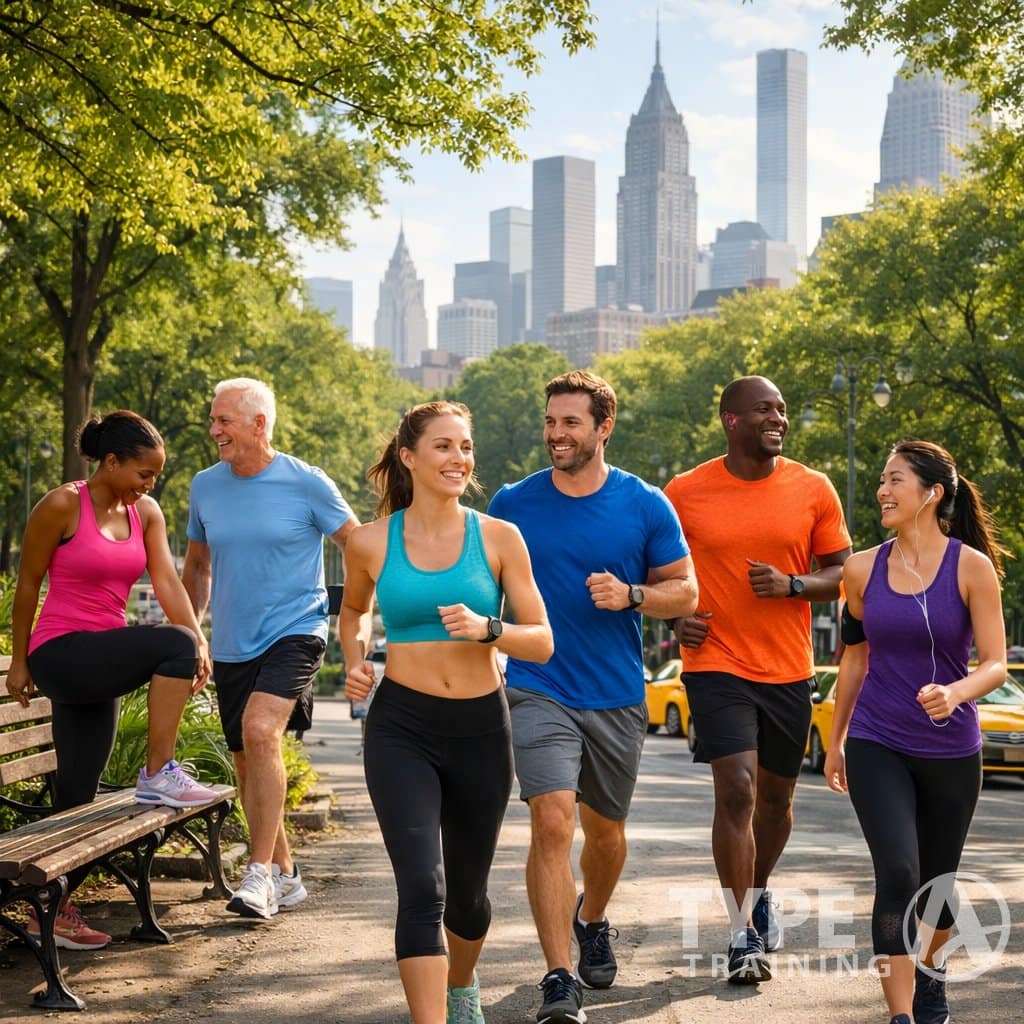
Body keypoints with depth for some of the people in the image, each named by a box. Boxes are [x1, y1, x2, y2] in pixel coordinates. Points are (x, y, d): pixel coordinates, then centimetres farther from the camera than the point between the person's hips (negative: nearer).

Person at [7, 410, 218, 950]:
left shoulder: (145, 513, 8)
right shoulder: (62, 506, -10)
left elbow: (167, 581, -3)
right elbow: (27, 585, -4)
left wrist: (201, 641, -18)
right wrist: (19, 661, -1)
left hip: (101, 664, 7)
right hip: (60, 655, -7)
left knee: (78, 794, 8)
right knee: (172, 644, -25)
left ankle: (54, 909, 18)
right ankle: (158, 774, -17)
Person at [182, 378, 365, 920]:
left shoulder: (306, 483, -8)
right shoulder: (205, 487, 5)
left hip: (293, 632, -5)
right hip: (231, 646, 5)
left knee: (260, 730, -28)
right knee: (246, 761, 10)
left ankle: (260, 873, -21)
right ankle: (285, 874, 27)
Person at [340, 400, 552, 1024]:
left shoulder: (498, 539, -2)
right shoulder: (371, 544, 0)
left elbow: (542, 643, -2)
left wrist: (487, 628, -20)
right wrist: (355, 662, 3)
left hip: (481, 728, 1)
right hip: (402, 727, -1)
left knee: (466, 891, 17)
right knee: (421, 888, -18)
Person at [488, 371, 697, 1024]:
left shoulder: (646, 506, -1)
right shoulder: (513, 504, 0)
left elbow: (686, 591, 2)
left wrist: (629, 595, -16)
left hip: (617, 696, 2)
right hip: (538, 691, -1)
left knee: (605, 828, 16)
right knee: (552, 821, -17)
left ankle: (592, 921, 47)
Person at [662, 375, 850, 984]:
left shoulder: (814, 490, 0)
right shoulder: (685, 493, -3)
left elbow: (842, 572, 5)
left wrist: (791, 584, -14)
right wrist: (675, 615, -7)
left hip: (789, 670, 3)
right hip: (717, 664, -3)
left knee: (776, 795, 15)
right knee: (736, 790, -15)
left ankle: (759, 893, 42)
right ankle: (743, 934, -6)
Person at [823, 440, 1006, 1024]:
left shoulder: (972, 567, -8)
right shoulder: (864, 569, 0)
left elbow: (995, 664, -9)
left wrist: (956, 693, -30)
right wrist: (836, 740, 18)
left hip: (951, 752, 0)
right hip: (877, 745, 1)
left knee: (937, 882, 15)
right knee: (897, 873, -16)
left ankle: (932, 968, 46)